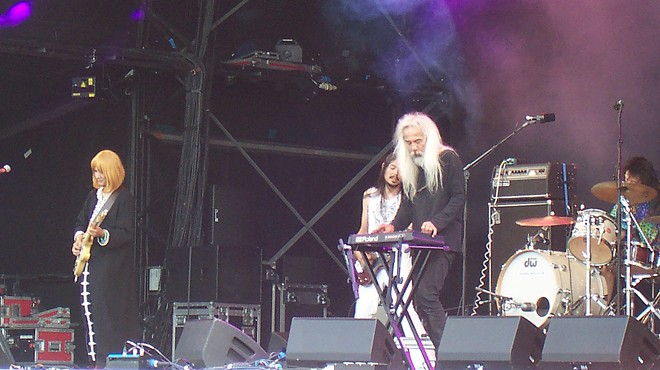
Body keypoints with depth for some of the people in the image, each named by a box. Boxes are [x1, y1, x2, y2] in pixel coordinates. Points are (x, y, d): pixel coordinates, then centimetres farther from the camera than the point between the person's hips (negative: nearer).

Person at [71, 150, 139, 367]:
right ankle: (97, 359, 9)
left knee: (109, 313, -11)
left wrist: (102, 234, -29)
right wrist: (79, 237, 3)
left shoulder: (124, 198, -8)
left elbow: (125, 234, -14)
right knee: (91, 312, 5)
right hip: (91, 263, 8)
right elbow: (81, 222, 23)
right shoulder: (93, 196, 15)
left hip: (113, 266, -8)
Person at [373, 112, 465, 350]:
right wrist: (394, 225, 2)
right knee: (420, 299, 2)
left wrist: (436, 223, -20)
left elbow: (458, 197, -7)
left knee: (425, 294, -19)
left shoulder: (448, 159, -3)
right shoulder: (409, 166, 18)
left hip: (443, 239, -8)